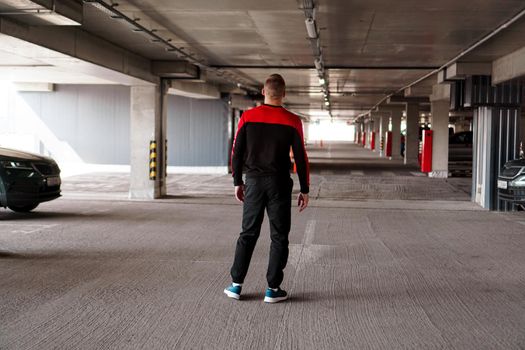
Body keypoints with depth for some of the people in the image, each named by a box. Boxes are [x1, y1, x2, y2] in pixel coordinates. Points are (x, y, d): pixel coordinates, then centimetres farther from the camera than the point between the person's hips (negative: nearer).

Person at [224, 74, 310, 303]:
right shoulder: (292, 121, -5)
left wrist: (237, 183, 11)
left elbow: (237, 153, 1)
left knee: (248, 234, 12)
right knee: (279, 237, 7)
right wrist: (305, 190, 4)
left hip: (253, 183, 2)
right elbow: (300, 158, -4)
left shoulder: (248, 117, -1)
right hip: (279, 184, -2)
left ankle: (236, 285, 12)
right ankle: (273, 289, 7)